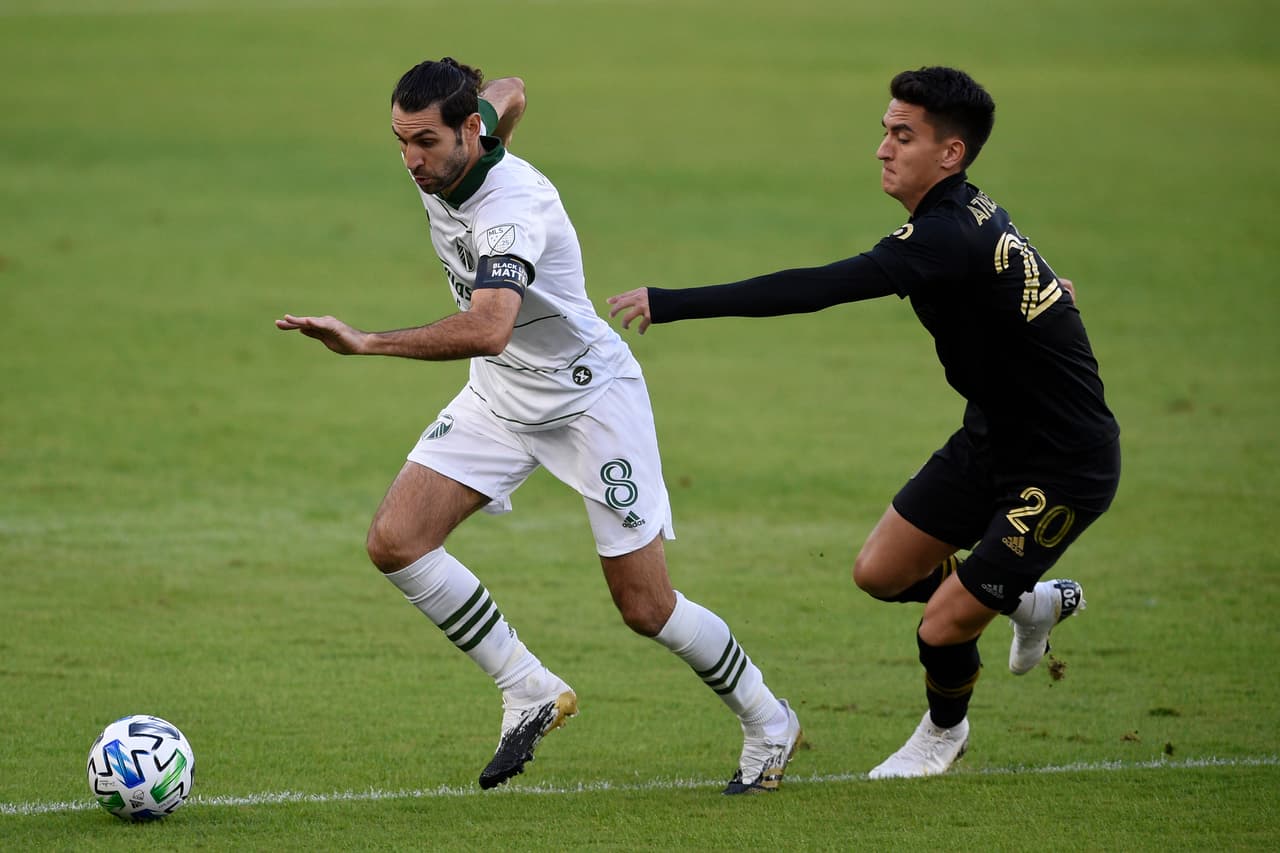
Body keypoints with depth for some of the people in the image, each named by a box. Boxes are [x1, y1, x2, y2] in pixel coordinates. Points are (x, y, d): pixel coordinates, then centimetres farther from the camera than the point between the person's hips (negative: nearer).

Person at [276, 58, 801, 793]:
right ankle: (532, 693, 2)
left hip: (590, 396, -8)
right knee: (396, 541, -11)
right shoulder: (440, 166, -10)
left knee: (646, 607, -3)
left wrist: (368, 344, -53)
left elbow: (488, 329, -51)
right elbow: (509, 92, 13)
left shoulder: (514, 208, -34)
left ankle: (769, 726, 22)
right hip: (501, 400, 8)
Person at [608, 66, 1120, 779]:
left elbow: (816, 289, -38)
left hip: (1064, 471, -9)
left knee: (943, 628, -5)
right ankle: (1033, 604, 35)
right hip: (992, 437, 9)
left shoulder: (948, 239, -31)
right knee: (881, 572, 10)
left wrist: (673, 304, -38)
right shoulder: (973, 213, -1)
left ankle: (945, 730, 28)